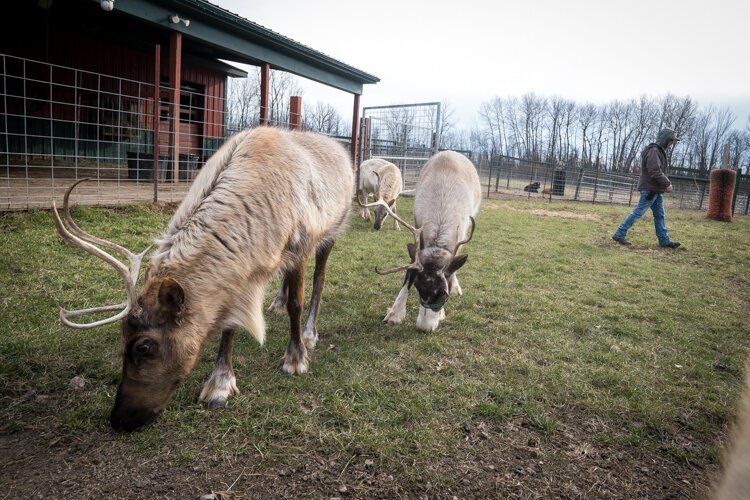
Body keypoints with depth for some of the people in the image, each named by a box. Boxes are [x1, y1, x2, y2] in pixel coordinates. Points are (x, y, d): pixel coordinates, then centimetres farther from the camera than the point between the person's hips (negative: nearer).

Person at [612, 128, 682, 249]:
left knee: (660, 216, 11)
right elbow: (655, 171, -23)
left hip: (656, 190, 10)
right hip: (650, 189, -10)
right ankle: (619, 234, -2)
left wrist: (666, 183, 9)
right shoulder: (654, 151, -14)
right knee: (638, 212, -7)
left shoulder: (660, 151, 18)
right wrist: (667, 184, -17)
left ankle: (664, 240, 15)